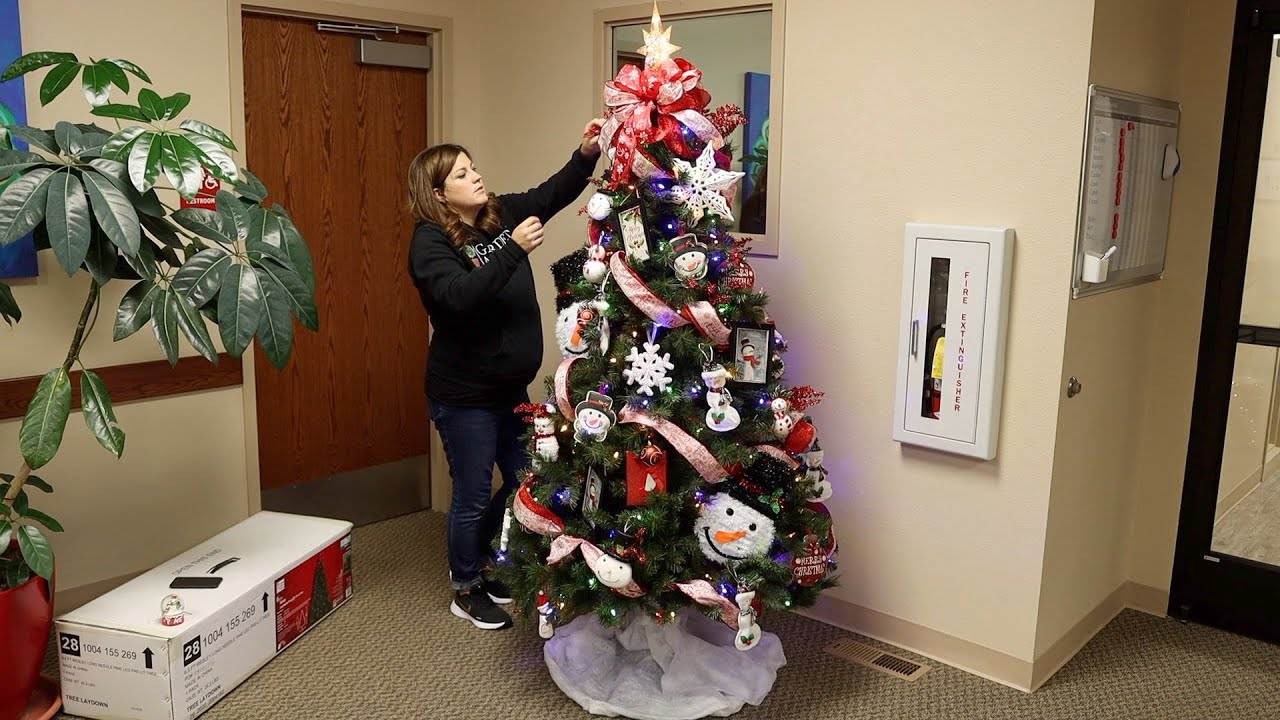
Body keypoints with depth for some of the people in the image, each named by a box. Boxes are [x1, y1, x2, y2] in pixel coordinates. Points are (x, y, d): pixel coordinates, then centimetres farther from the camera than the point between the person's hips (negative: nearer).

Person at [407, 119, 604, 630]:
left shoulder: (502, 214, 4)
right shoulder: (430, 242, -16)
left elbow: (552, 193, 6)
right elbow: (461, 297, -32)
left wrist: (587, 154, -11)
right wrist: (513, 249, -35)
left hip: (512, 386, 8)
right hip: (465, 395, -7)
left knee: (525, 483, 17)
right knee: (473, 495, 6)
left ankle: (474, 562, 39)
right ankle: (466, 591, 28)